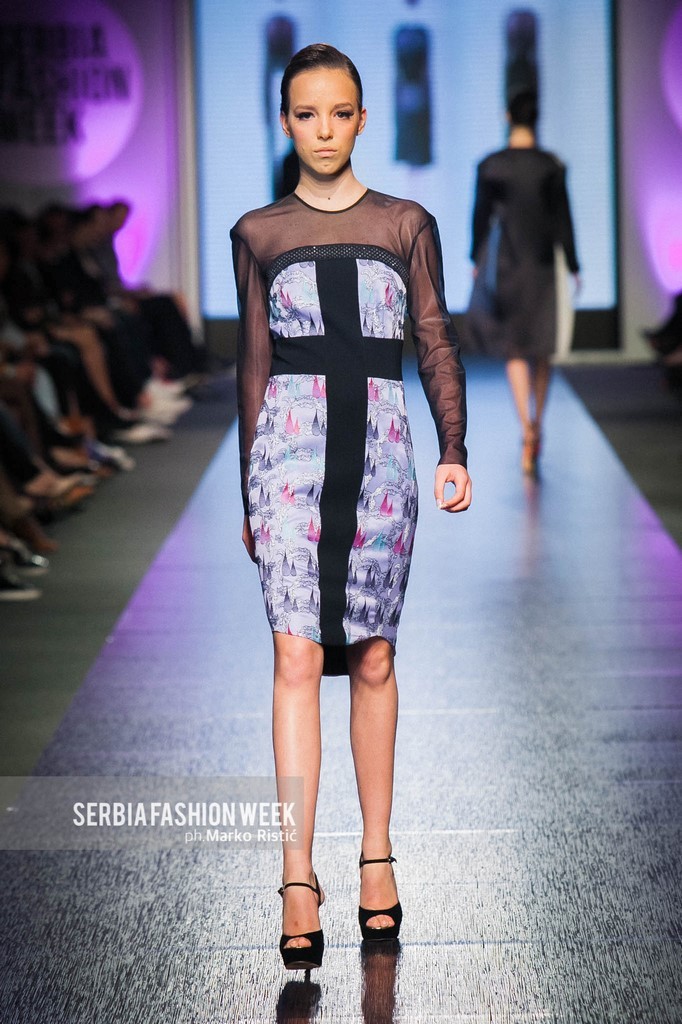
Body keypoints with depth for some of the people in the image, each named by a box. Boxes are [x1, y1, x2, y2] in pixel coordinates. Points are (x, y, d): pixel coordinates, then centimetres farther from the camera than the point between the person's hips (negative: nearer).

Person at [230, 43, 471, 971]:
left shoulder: (408, 225, 8)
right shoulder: (259, 234, 9)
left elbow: (437, 344, 7)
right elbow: (254, 365, 11)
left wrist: (455, 452, -6)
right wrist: (248, 496, 11)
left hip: (381, 448, 1)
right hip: (291, 448, -1)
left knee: (372, 658, 6)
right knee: (298, 655, -10)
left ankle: (377, 854, 19)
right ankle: (299, 879, -12)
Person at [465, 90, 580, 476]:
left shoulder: (490, 166, -6)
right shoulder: (552, 166, -6)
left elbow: (481, 217, 1)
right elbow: (563, 220, -3)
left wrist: (477, 260, 14)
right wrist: (573, 266, 5)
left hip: (502, 263, 0)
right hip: (542, 265, 1)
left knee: (513, 348, 4)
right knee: (541, 350, 13)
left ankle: (528, 428, -14)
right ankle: (536, 428, 21)